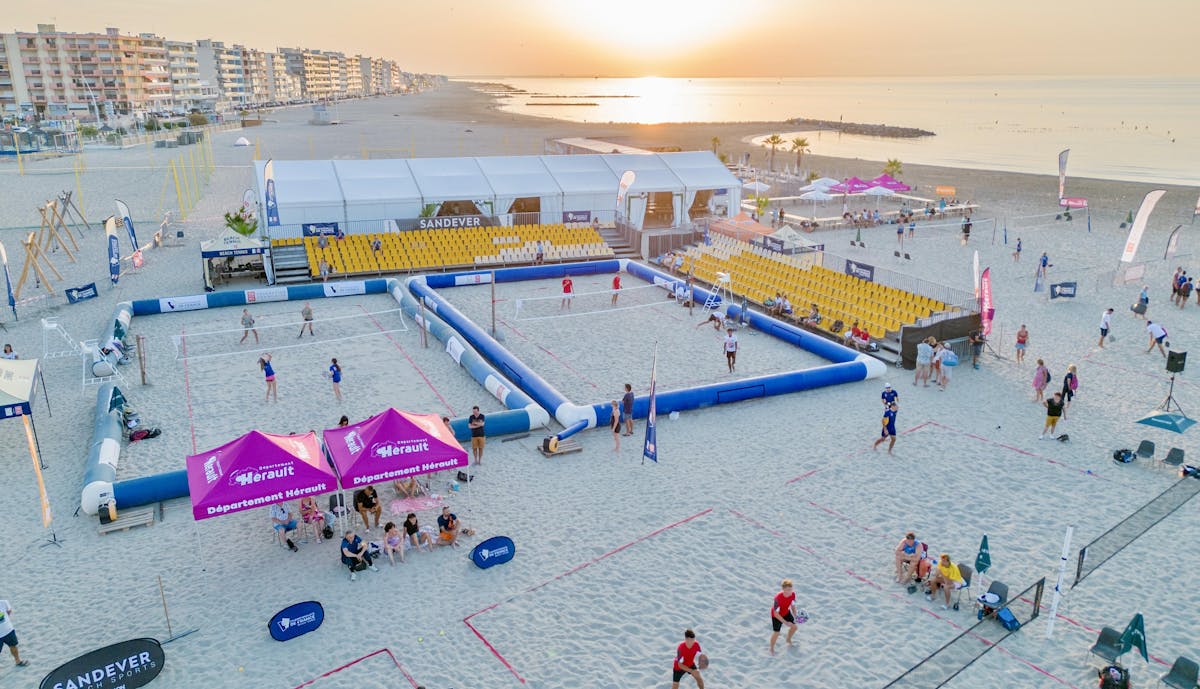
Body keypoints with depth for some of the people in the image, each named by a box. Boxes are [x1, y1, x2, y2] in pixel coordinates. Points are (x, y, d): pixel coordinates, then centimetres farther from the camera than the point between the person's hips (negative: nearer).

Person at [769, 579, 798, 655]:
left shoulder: (792, 595, -24)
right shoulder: (778, 598, -41)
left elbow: (792, 605, -3)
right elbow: (776, 614, -32)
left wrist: (795, 615, -16)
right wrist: (785, 622, -32)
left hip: (786, 612, 6)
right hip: (777, 616, -6)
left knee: (794, 627, 15)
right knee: (776, 633, 1)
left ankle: (788, 639, 48)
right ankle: (772, 649, 29)